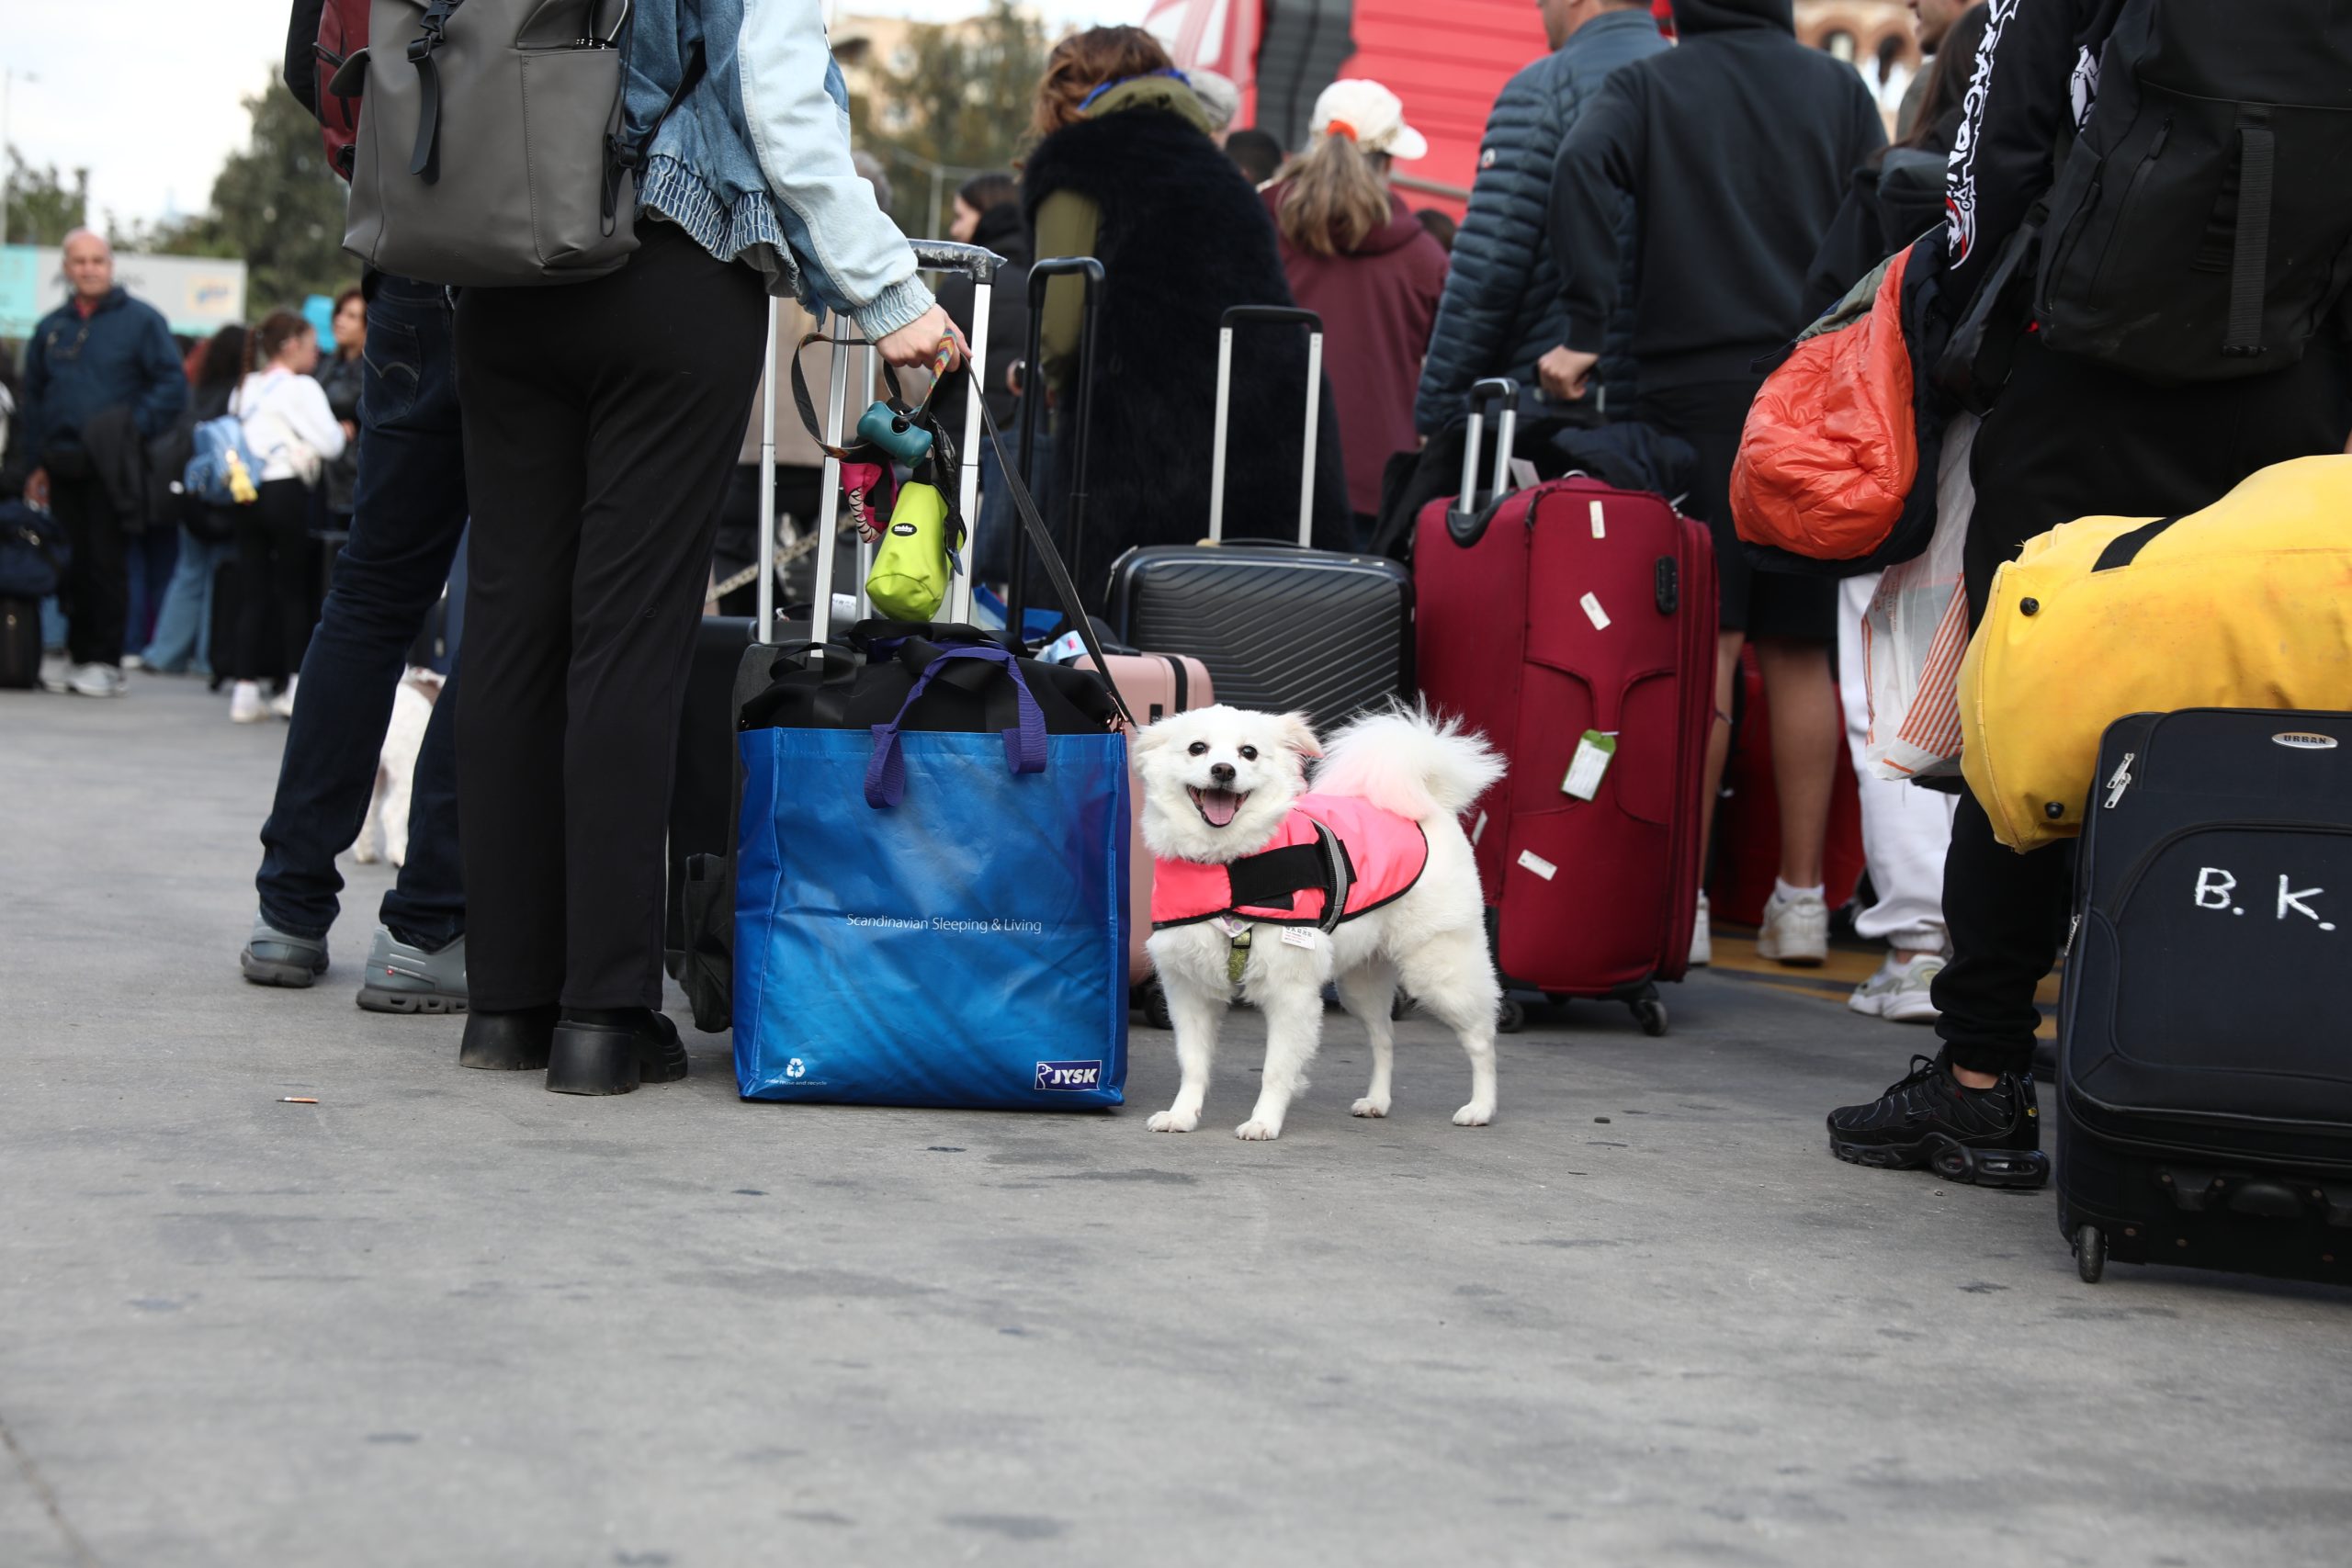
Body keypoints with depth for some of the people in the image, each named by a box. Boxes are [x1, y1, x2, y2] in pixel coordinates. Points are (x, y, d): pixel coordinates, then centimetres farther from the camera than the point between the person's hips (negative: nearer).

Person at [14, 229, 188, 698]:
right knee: (71, 563, 7)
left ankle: (105, 661, 0)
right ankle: (75, 650, 16)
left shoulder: (141, 320, -1)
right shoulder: (50, 328, 14)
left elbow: (173, 383, -4)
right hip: (62, 465, 5)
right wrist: (35, 463, 13)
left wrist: (135, 428, -14)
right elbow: (32, 400, 19)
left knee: (107, 562, -4)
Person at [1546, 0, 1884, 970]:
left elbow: (1583, 169, -14)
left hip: (1692, 392, -2)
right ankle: (1801, 898, 6)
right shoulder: (1838, 89, 13)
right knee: (1800, 649, 5)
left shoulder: (1643, 86, 6)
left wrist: (1587, 329, -15)